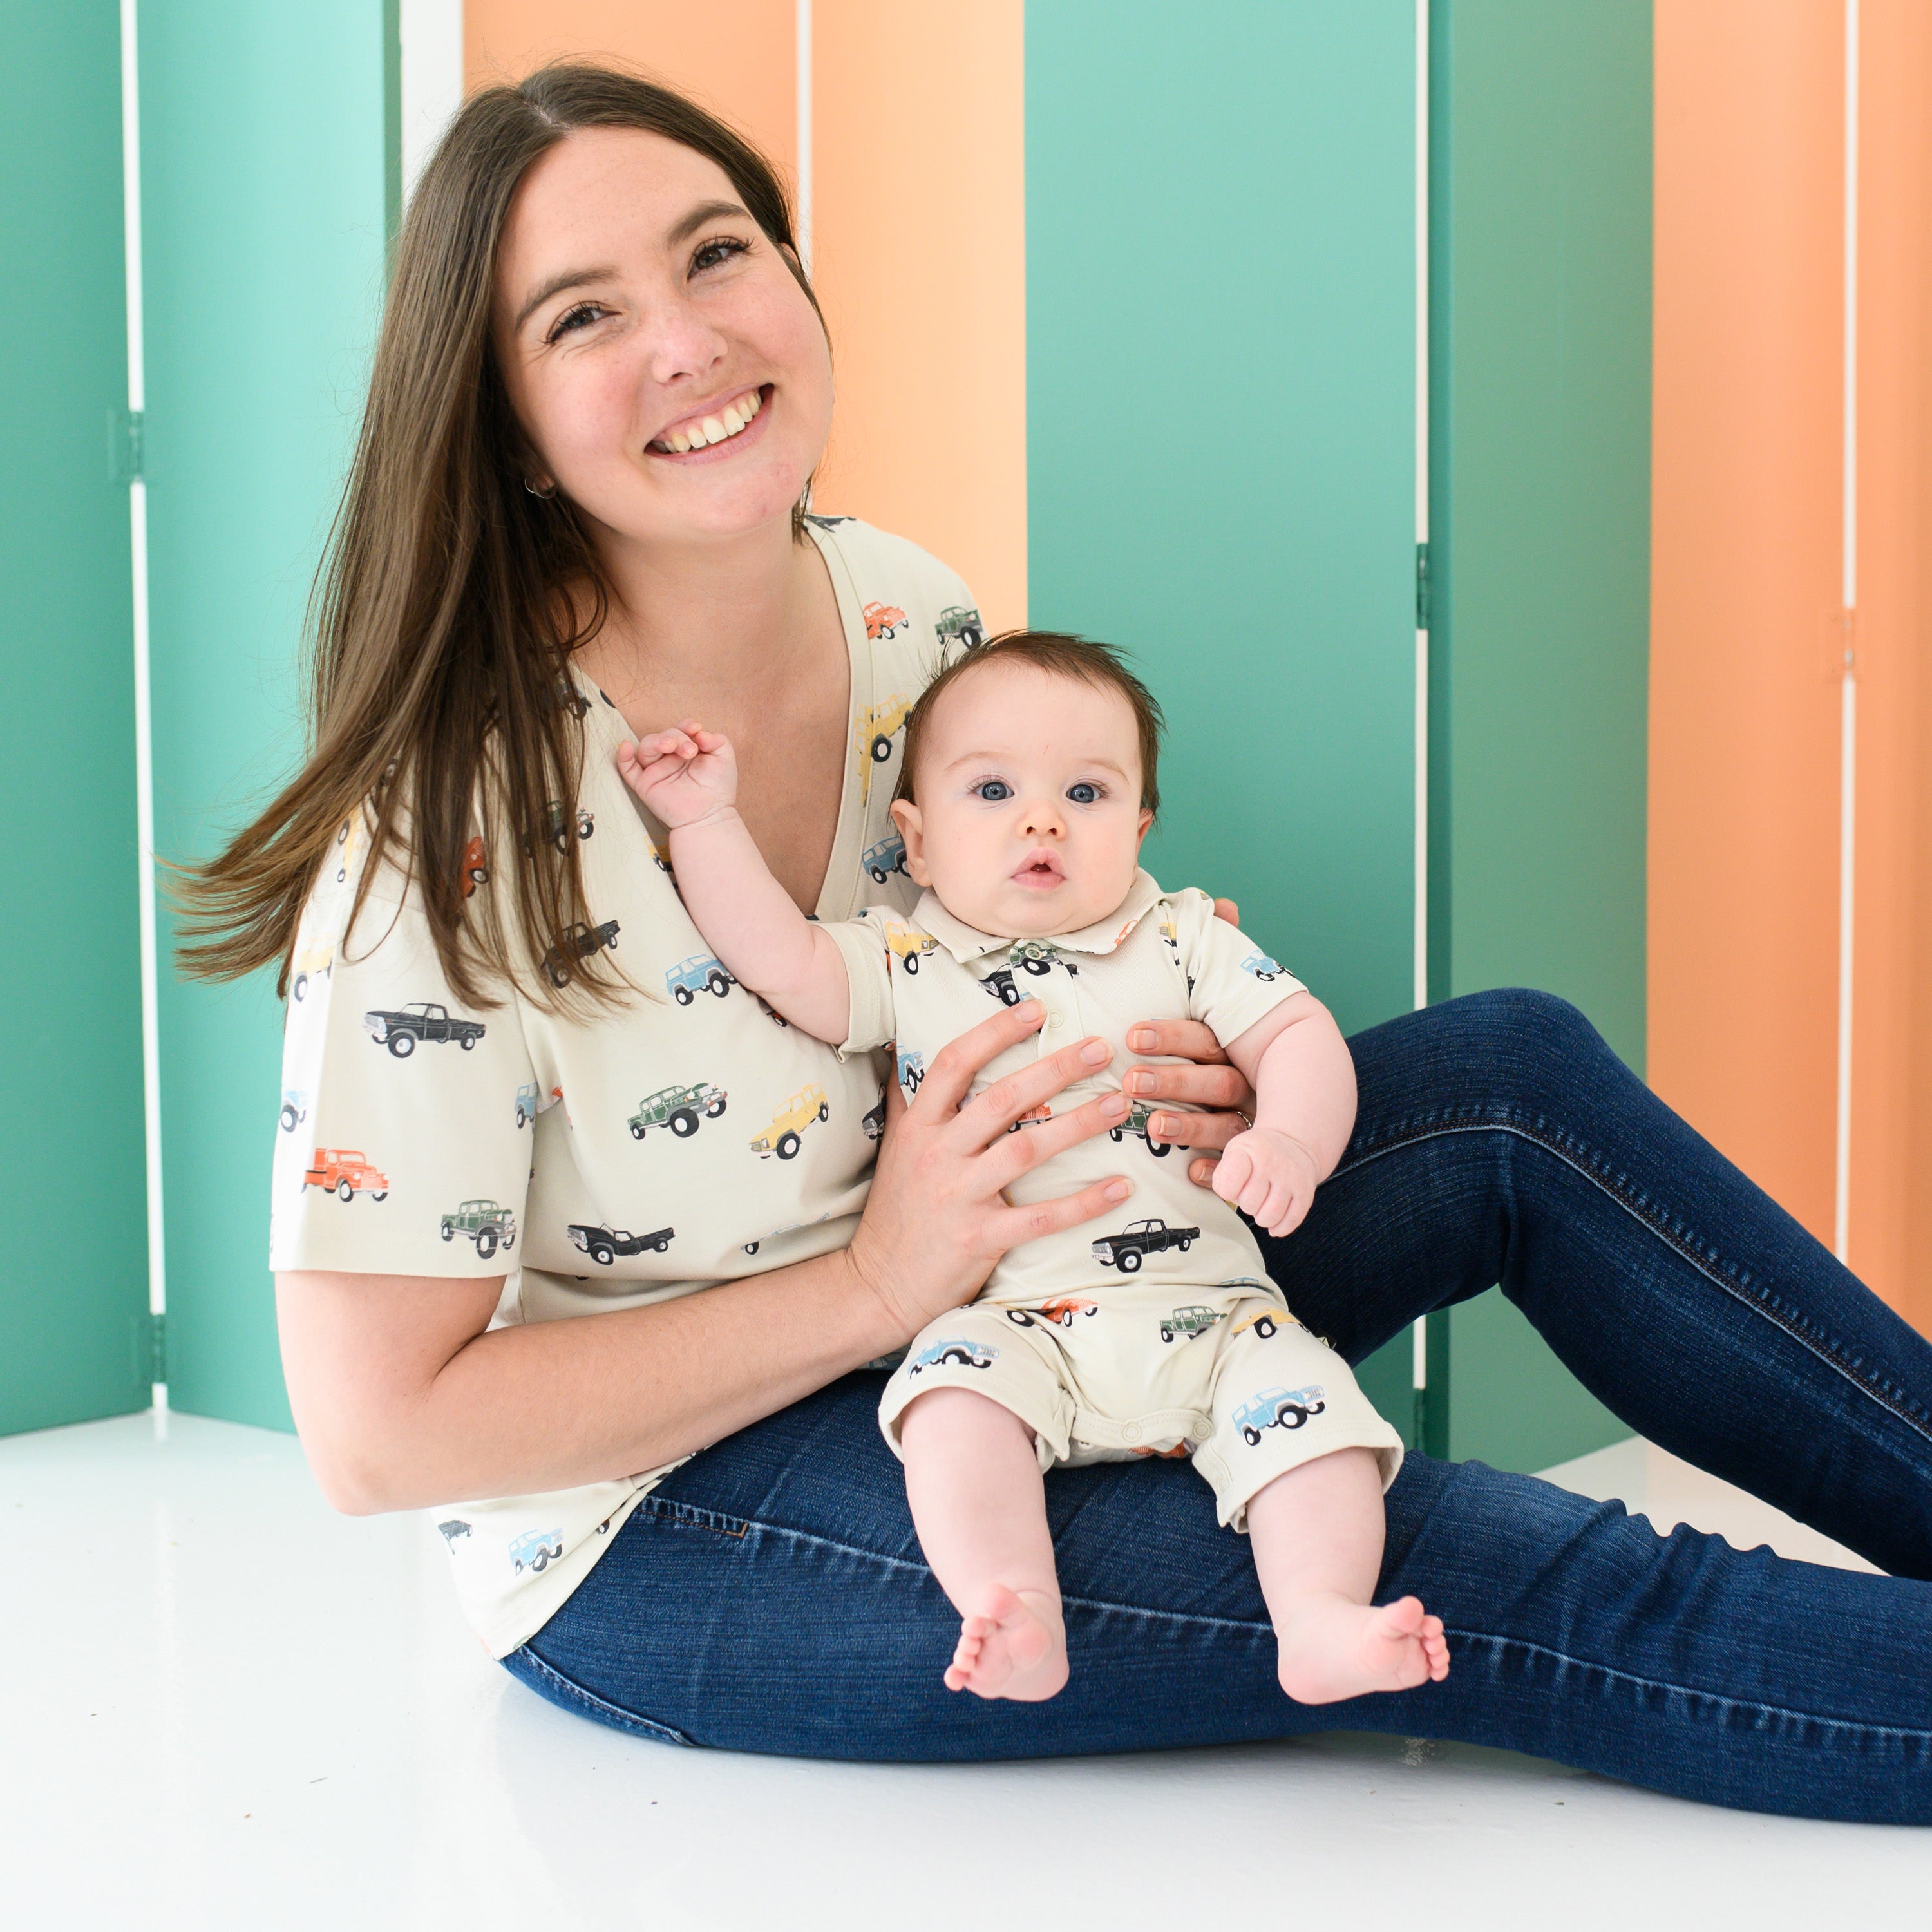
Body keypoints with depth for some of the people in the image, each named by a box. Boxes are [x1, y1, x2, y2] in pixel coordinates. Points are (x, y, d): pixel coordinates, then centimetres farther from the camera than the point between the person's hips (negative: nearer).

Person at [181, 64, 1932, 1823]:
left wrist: (1158, 1083, -10)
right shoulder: (459, 822, -25)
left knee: (1513, 1082, -8)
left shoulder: (918, 625, -5)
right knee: (1471, 1572, -22)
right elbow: (373, 1435, -23)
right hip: (646, 1525, -7)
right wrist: (878, 1282, -25)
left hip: (956, 1322, 7)